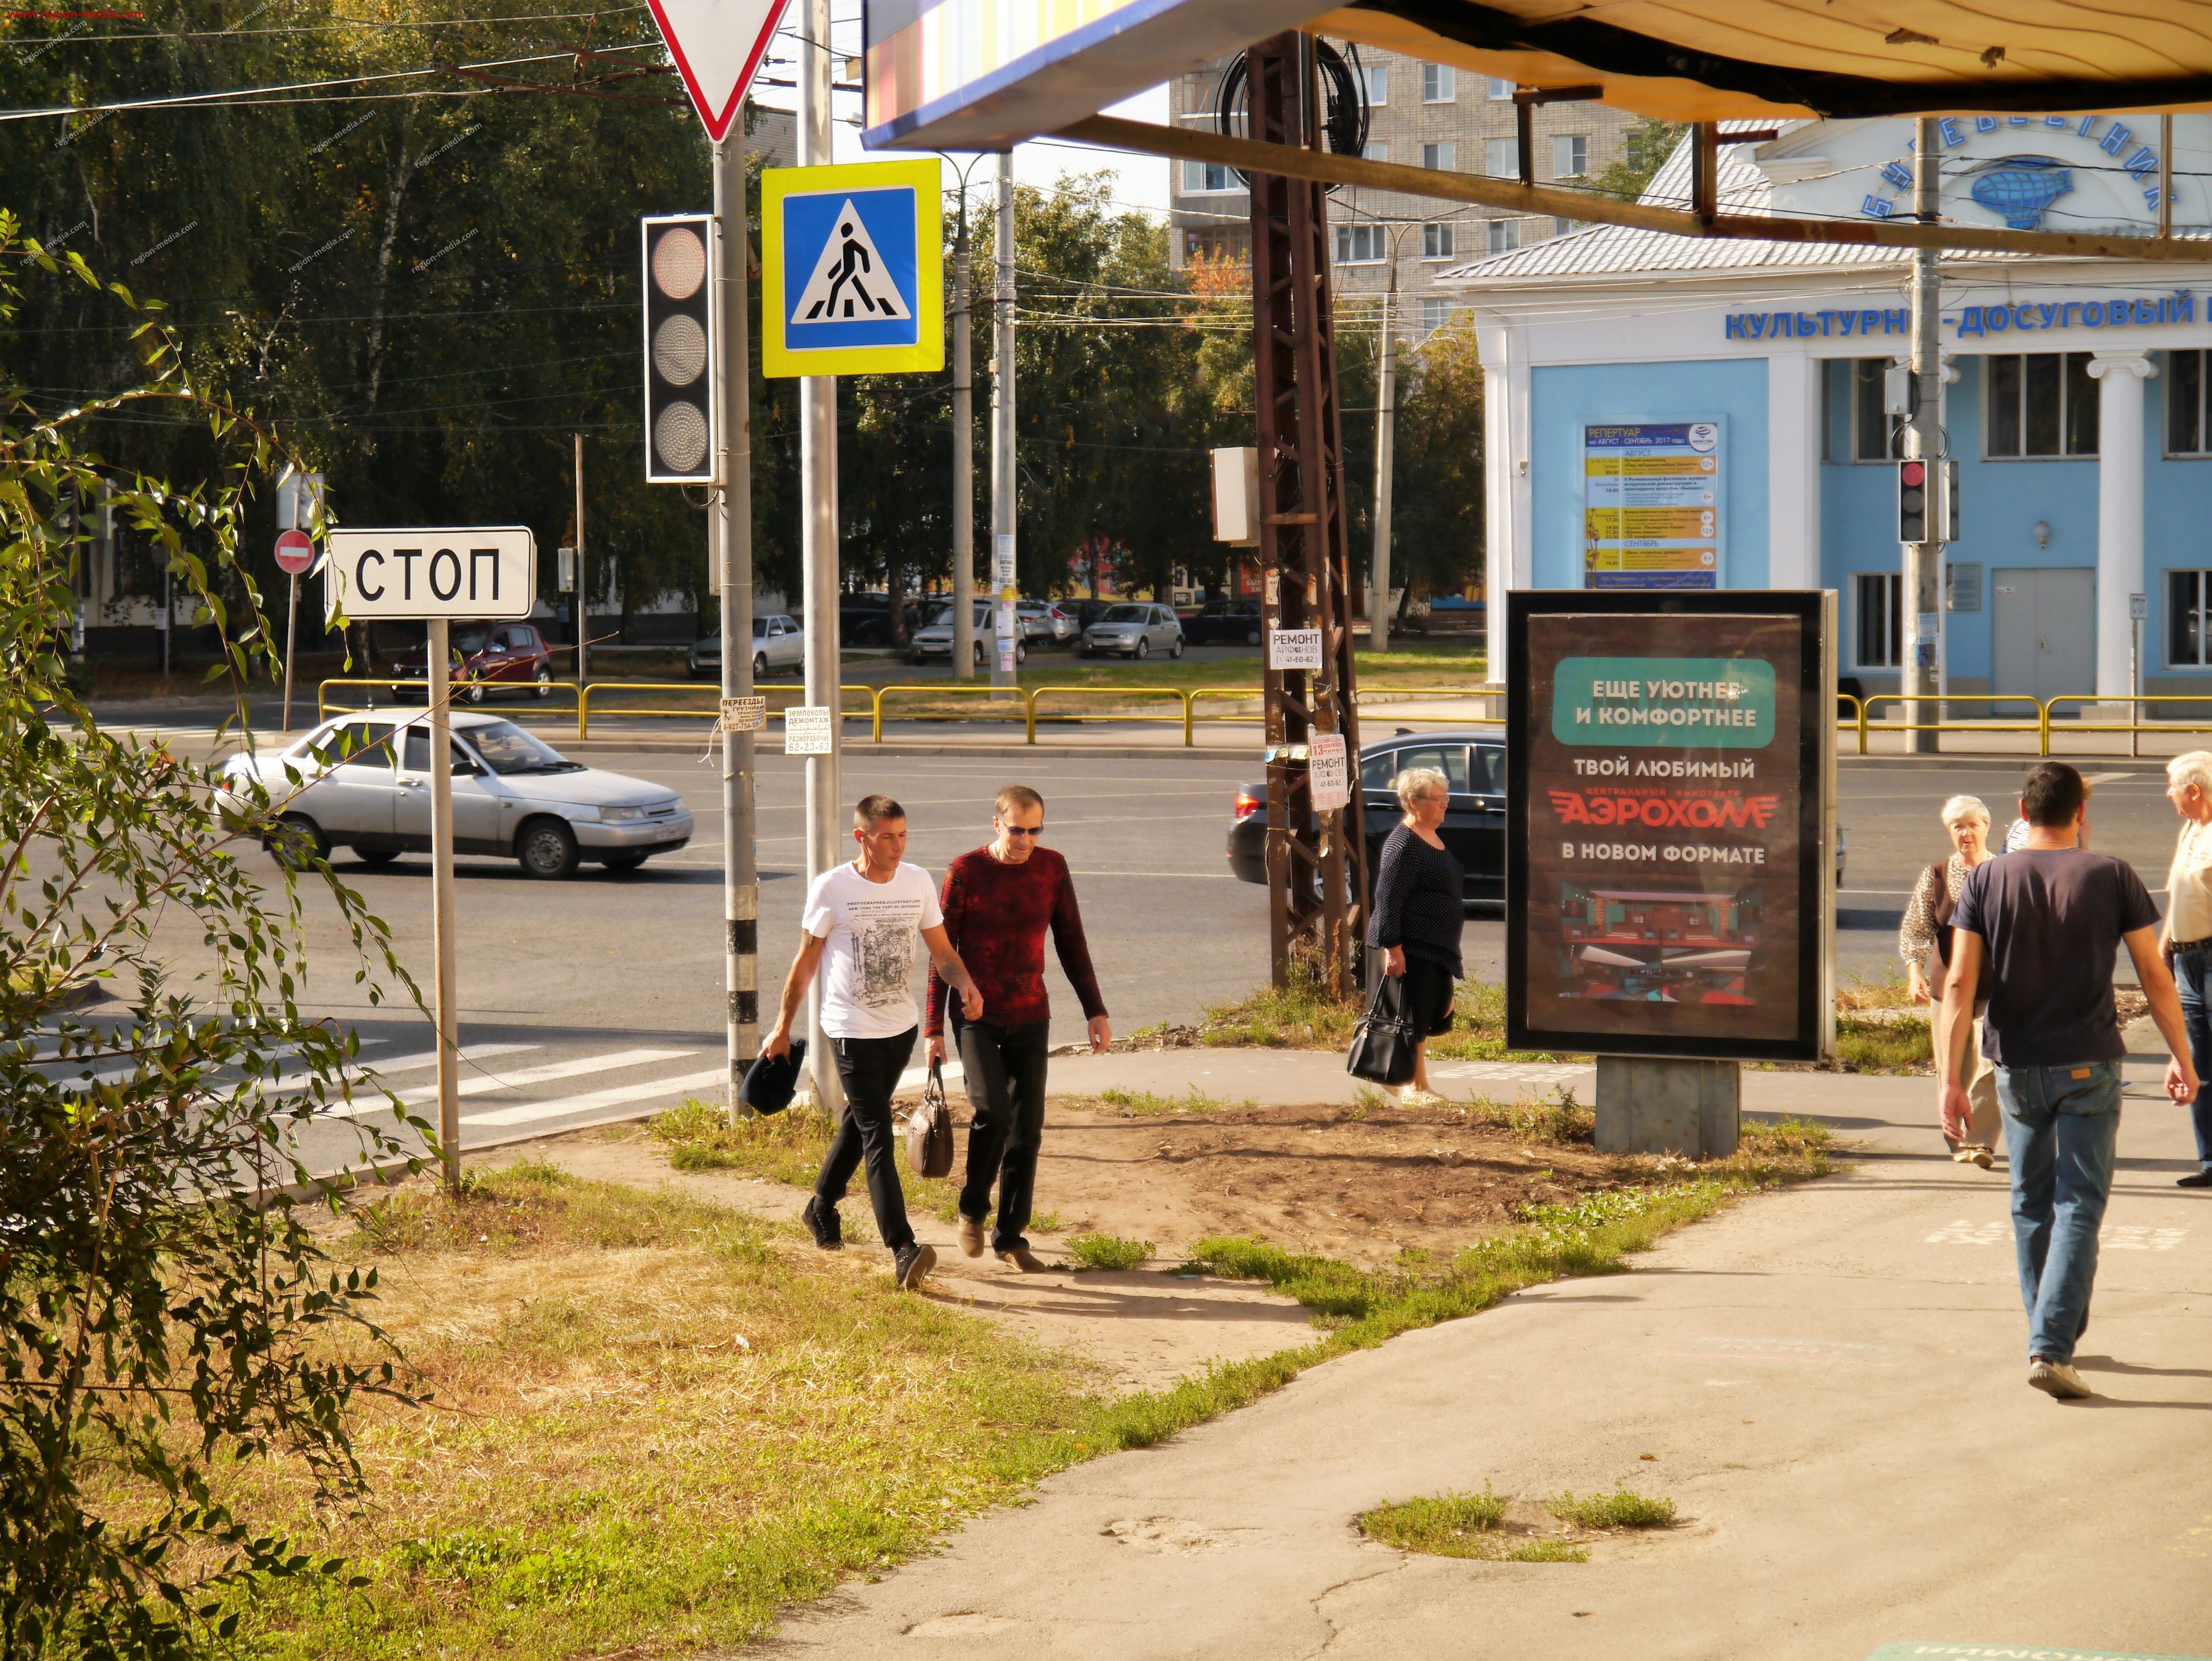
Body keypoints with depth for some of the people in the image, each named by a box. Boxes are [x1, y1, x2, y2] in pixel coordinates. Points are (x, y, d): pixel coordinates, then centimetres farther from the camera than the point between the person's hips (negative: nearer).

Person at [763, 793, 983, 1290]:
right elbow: (806, 961, -1)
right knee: (879, 1137, -13)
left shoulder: (918, 882, 1)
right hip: (852, 1030, -5)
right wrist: (782, 1028, 4)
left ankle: (822, 1208, 43)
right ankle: (903, 1250, -20)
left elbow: (941, 950, 8)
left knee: (860, 1122, 21)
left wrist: (966, 985, -14)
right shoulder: (832, 889, -11)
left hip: (901, 1027, 5)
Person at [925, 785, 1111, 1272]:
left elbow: (1071, 943, 11)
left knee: (1027, 1128, 0)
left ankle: (1011, 1237, 11)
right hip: (976, 1016, -3)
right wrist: (934, 1028, -3)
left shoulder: (1052, 868, 2)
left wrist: (1095, 1010, 7)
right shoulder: (966, 871, -6)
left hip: (1030, 1018, 3)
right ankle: (973, 1210, 2)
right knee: (991, 1110, -21)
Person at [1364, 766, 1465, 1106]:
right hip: (1412, 948, -10)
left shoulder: (1434, 840, 15)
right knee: (1417, 1018, -3)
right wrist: (1392, 947, -24)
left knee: (1439, 1016, 12)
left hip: (1439, 949, 10)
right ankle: (1415, 1088, 5)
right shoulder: (1403, 844, -16)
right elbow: (1387, 899, -20)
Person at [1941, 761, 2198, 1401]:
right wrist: (2181, 1058, 10)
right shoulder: (2111, 877, -4)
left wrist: (1951, 1079, -7)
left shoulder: (1986, 880, 0)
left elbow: (1960, 983, -7)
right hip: (2089, 1065, -2)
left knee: (2031, 1204, 17)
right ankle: (2051, 1347, -15)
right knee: (2079, 1207, -3)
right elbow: (2155, 976, -2)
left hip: (2017, 1066, 2)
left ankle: (2052, 1335, 26)